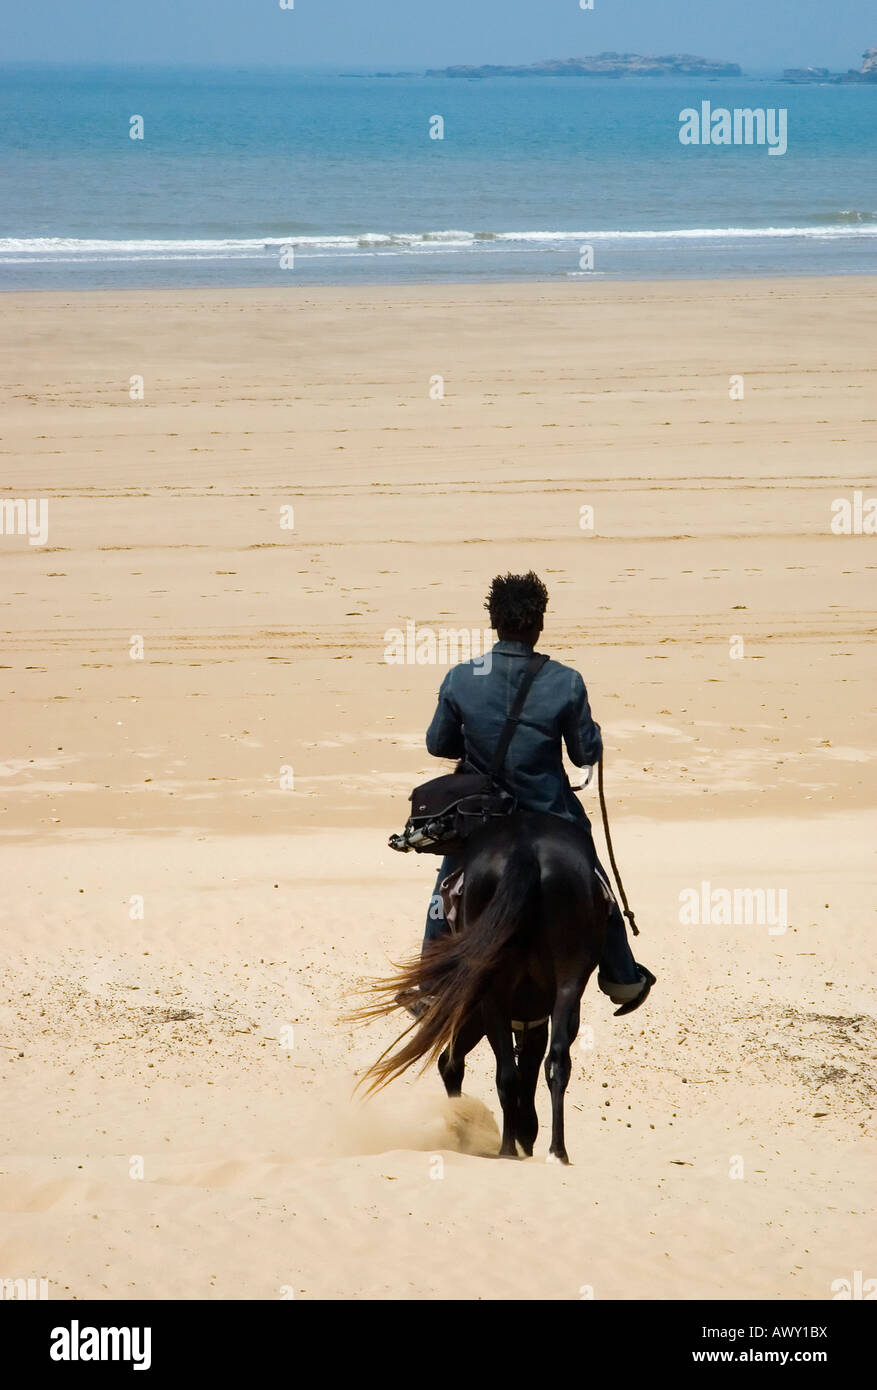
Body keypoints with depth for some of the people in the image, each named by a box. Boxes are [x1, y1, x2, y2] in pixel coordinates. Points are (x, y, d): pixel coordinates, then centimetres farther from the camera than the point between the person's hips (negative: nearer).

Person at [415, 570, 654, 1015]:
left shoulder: (459, 680, -15)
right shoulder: (566, 684, -18)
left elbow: (437, 744, -1)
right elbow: (587, 754, -7)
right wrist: (587, 725, 14)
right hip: (552, 821, 0)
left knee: (446, 898, 23)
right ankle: (622, 979, 36)